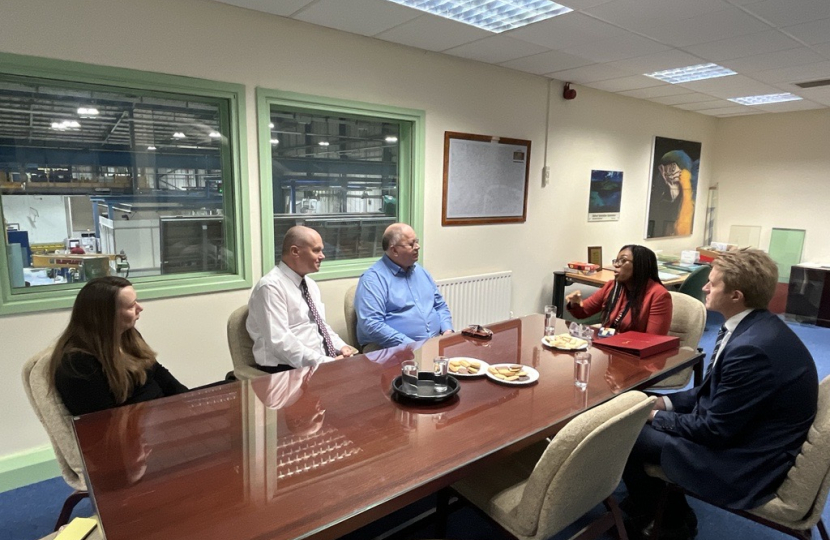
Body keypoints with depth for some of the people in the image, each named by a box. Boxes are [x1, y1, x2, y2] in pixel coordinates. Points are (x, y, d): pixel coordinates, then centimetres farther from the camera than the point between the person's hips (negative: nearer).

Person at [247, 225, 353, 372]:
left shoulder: (310, 284, 14)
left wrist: (341, 347, 1)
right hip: (288, 370, -8)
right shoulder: (271, 287, -12)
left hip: (324, 361, 8)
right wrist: (324, 362, -22)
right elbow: (279, 342, -20)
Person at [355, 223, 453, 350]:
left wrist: (447, 330, 2)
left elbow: (440, 306, 23)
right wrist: (410, 345, -21)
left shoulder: (420, 271, 17)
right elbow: (371, 324, -19)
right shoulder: (373, 278, -9)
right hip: (395, 349, -6)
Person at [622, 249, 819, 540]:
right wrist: (667, 402, 3)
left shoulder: (752, 347, -31)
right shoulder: (753, 326, 0)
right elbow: (714, 390, 11)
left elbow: (714, 430, -23)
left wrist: (656, 416, -10)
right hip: (737, 432, 9)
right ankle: (670, 515, 22)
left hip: (746, 462, -9)